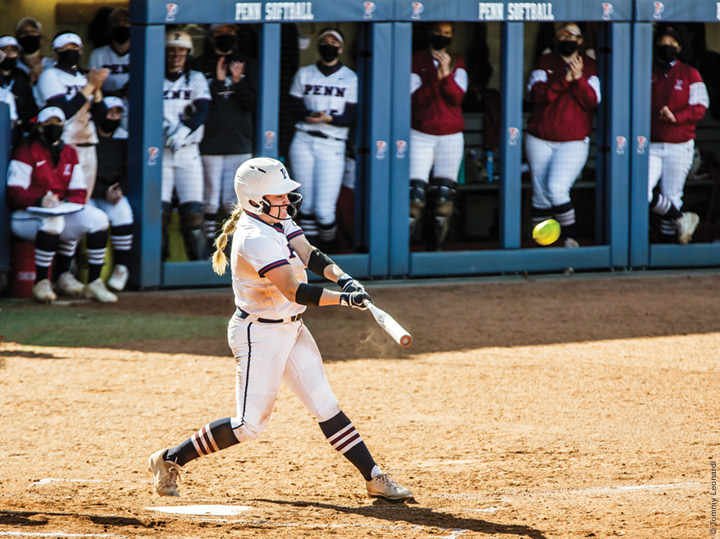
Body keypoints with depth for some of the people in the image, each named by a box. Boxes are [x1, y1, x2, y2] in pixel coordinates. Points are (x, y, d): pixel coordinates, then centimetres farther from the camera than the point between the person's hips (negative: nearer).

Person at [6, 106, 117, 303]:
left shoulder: (69, 153, 16)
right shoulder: (27, 151, -4)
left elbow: (78, 192, 11)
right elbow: (14, 194, -11)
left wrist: (69, 202, -13)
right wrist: (40, 201, -29)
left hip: (62, 212, 6)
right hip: (26, 215, -6)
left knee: (98, 218, -16)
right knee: (52, 221, -39)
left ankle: (94, 283, -13)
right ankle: (41, 283, -29)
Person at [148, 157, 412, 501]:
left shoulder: (278, 219, 4)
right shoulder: (255, 239, -26)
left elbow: (307, 254, -2)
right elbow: (294, 291, -32)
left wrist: (342, 277, -20)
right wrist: (343, 299, -38)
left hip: (291, 330, 9)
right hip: (260, 334, -9)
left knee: (326, 407, 6)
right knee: (249, 425, -4)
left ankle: (374, 478, 6)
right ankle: (170, 459, 11)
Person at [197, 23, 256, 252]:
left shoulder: (247, 64, 10)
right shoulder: (202, 65, 3)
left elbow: (253, 104, 4)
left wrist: (238, 82, -11)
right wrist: (217, 82, -14)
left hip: (240, 144, 2)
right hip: (211, 144, -2)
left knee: (233, 203, 2)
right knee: (211, 201, -2)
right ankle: (209, 247, 3)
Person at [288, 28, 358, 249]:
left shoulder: (350, 78, 3)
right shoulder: (304, 74, 11)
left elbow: (351, 118, -2)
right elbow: (296, 109, 6)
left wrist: (329, 118, -19)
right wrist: (311, 116, -15)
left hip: (332, 146, -3)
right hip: (303, 142, 3)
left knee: (324, 209, -8)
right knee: (307, 204, 2)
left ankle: (328, 246, 13)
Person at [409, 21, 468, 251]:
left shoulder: (457, 63, 9)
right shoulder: (416, 61, 2)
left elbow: (458, 97, -5)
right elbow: (415, 98, -9)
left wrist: (447, 74, -20)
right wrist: (436, 78, -21)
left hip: (450, 135, 2)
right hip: (420, 135, -2)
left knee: (444, 194, 0)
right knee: (416, 192, -12)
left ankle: (437, 245, 6)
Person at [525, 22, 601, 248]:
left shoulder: (589, 66, 6)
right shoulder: (545, 62, 7)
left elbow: (592, 101, -6)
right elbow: (537, 93, -9)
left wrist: (579, 78, -20)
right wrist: (564, 79, -20)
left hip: (574, 141, -2)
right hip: (540, 140, 2)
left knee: (557, 188, -20)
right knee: (540, 194, 2)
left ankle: (570, 238, -11)